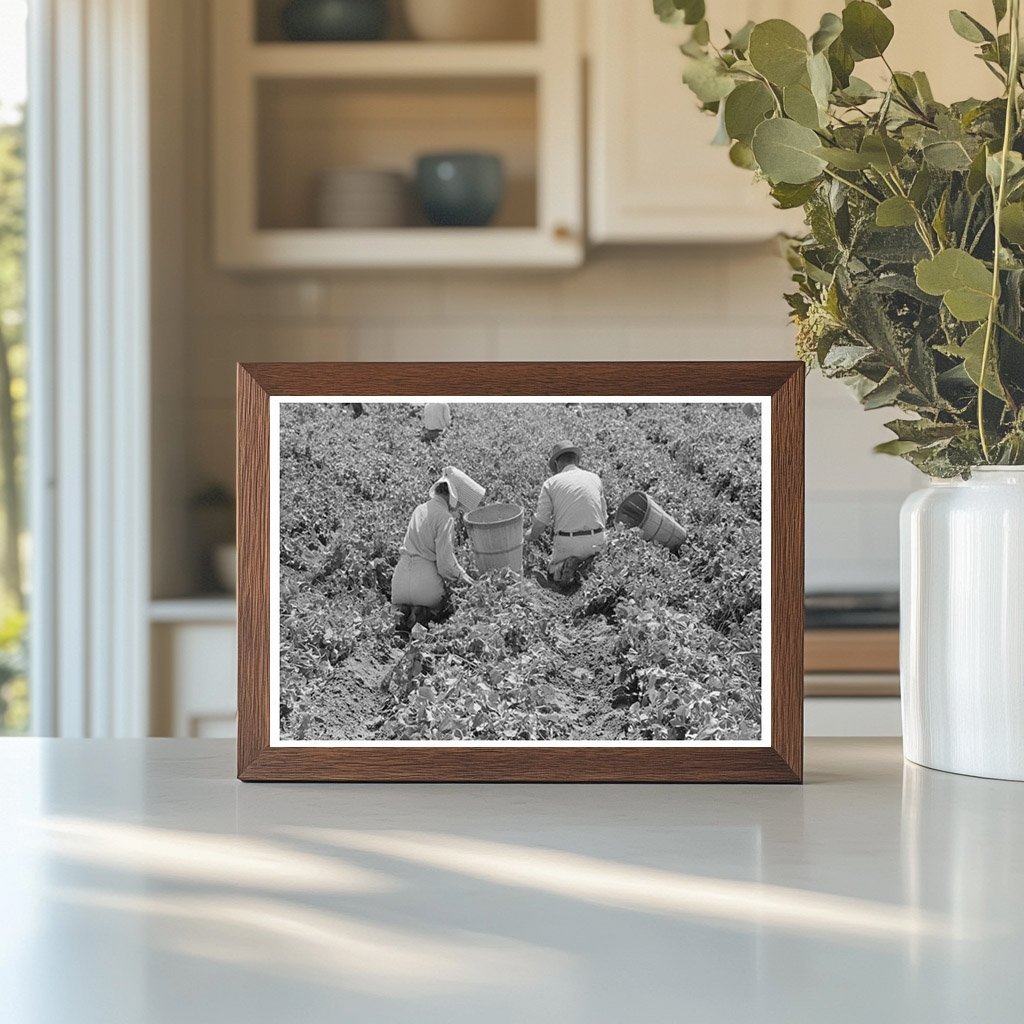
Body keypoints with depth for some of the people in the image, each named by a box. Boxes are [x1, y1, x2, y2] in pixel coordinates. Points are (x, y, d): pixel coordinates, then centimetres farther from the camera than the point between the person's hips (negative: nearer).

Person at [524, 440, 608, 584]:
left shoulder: (550, 483, 0)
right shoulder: (595, 479, 8)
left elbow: (541, 522, 0)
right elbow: (604, 518, 15)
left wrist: (531, 536, 23)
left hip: (567, 542, -3)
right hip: (596, 541, 3)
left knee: (553, 572, 23)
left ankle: (567, 564, -12)